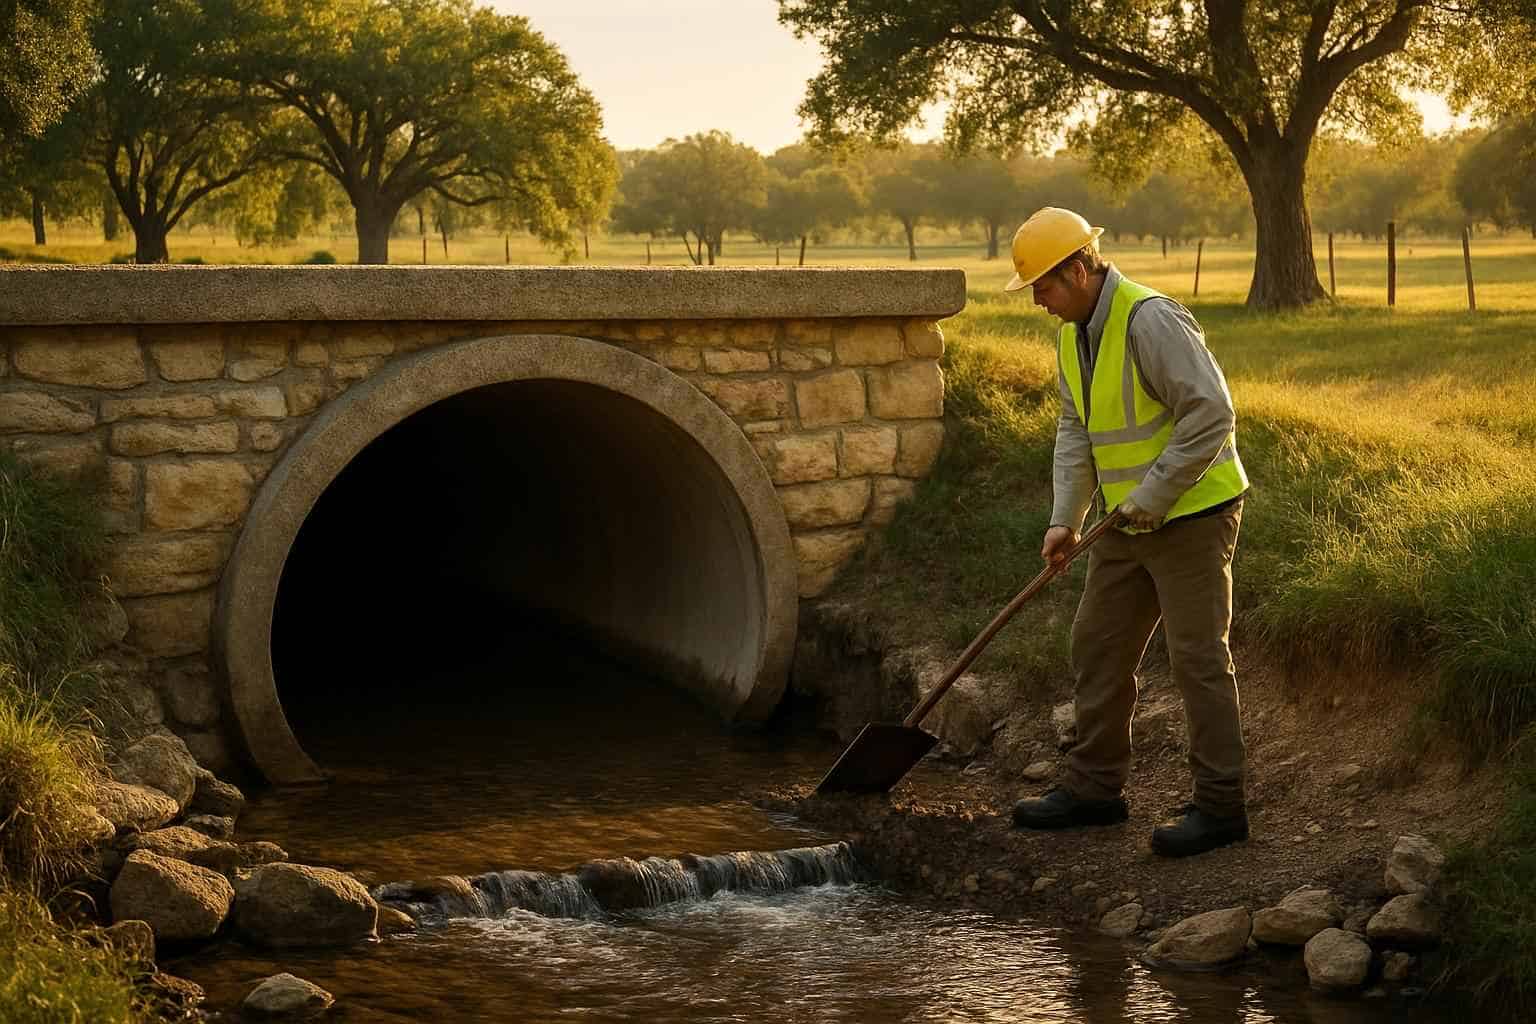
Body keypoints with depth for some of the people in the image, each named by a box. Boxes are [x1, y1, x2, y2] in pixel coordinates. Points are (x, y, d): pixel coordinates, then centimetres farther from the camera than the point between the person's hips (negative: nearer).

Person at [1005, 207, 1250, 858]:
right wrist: (1065, 518, 3)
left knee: (1198, 657, -6)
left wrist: (1153, 497, -21)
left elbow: (1211, 413, -25)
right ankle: (1094, 787, 24)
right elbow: (1075, 431, 13)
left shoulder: (1150, 320, -21)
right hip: (1130, 520, 10)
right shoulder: (1074, 334, 9)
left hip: (1191, 512, -9)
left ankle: (1220, 805, 2)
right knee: (1098, 645, 13)